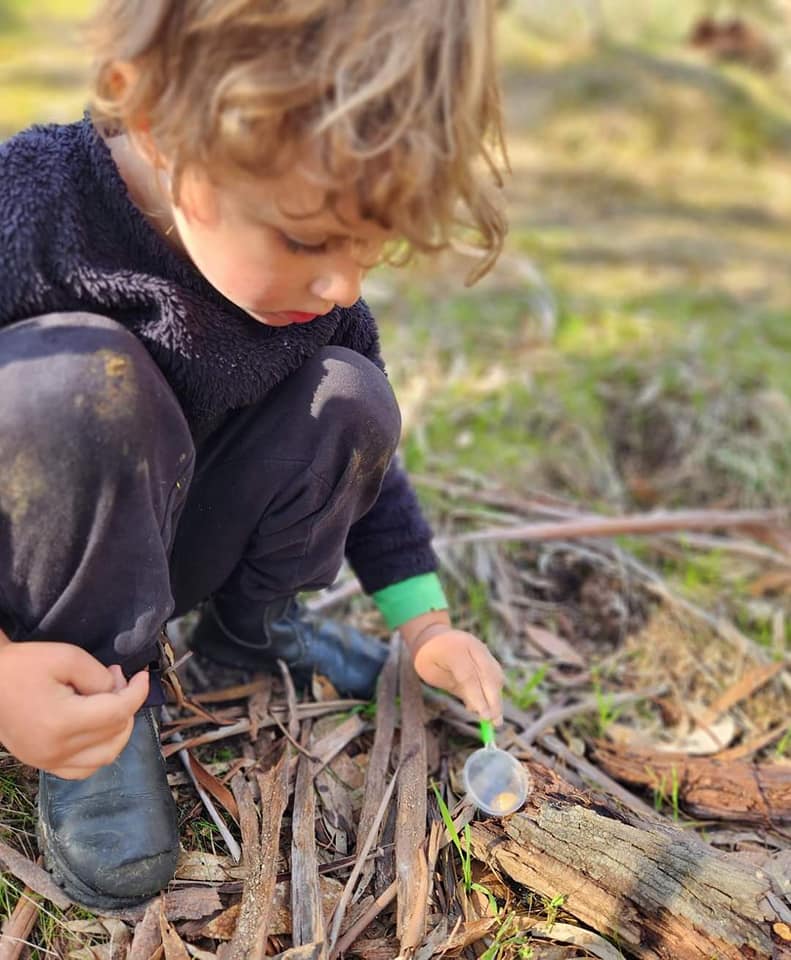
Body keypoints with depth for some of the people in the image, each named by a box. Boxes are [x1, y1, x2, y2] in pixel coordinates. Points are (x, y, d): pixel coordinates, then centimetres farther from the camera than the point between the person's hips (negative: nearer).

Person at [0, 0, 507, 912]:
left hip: (168, 547, 5)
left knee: (350, 398, -14)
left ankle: (247, 628, 8)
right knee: (75, 377, -34)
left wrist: (423, 619, 0)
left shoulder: (316, 283, -13)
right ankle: (103, 709, -14)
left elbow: (360, 453, 3)